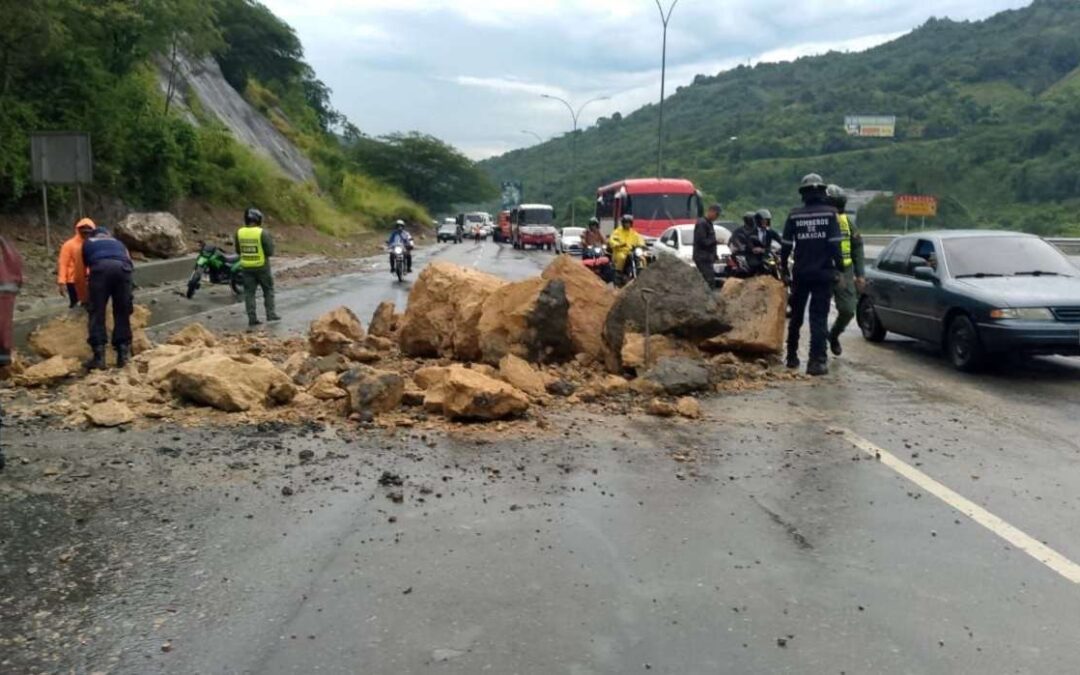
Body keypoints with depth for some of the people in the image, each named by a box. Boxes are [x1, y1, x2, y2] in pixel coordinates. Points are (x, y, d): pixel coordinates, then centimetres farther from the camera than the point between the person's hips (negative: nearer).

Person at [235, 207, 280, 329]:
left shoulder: (239, 233, -1)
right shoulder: (263, 233, -15)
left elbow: (238, 250, 8)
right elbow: (270, 252, -13)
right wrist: (270, 241, 5)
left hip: (246, 267, 3)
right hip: (262, 266, -3)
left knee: (249, 293, 7)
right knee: (268, 290, 13)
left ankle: (252, 318, 5)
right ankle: (270, 313, 13)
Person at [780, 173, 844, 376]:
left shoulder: (794, 215, -1)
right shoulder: (830, 213, -6)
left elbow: (786, 245, 1)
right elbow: (835, 245, -9)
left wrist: (783, 267, 12)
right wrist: (839, 268, 0)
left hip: (800, 274, 2)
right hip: (823, 274, -2)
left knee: (796, 316, 16)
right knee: (819, 317, 0)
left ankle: (792, 356, 25)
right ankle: (817, 361, -8)